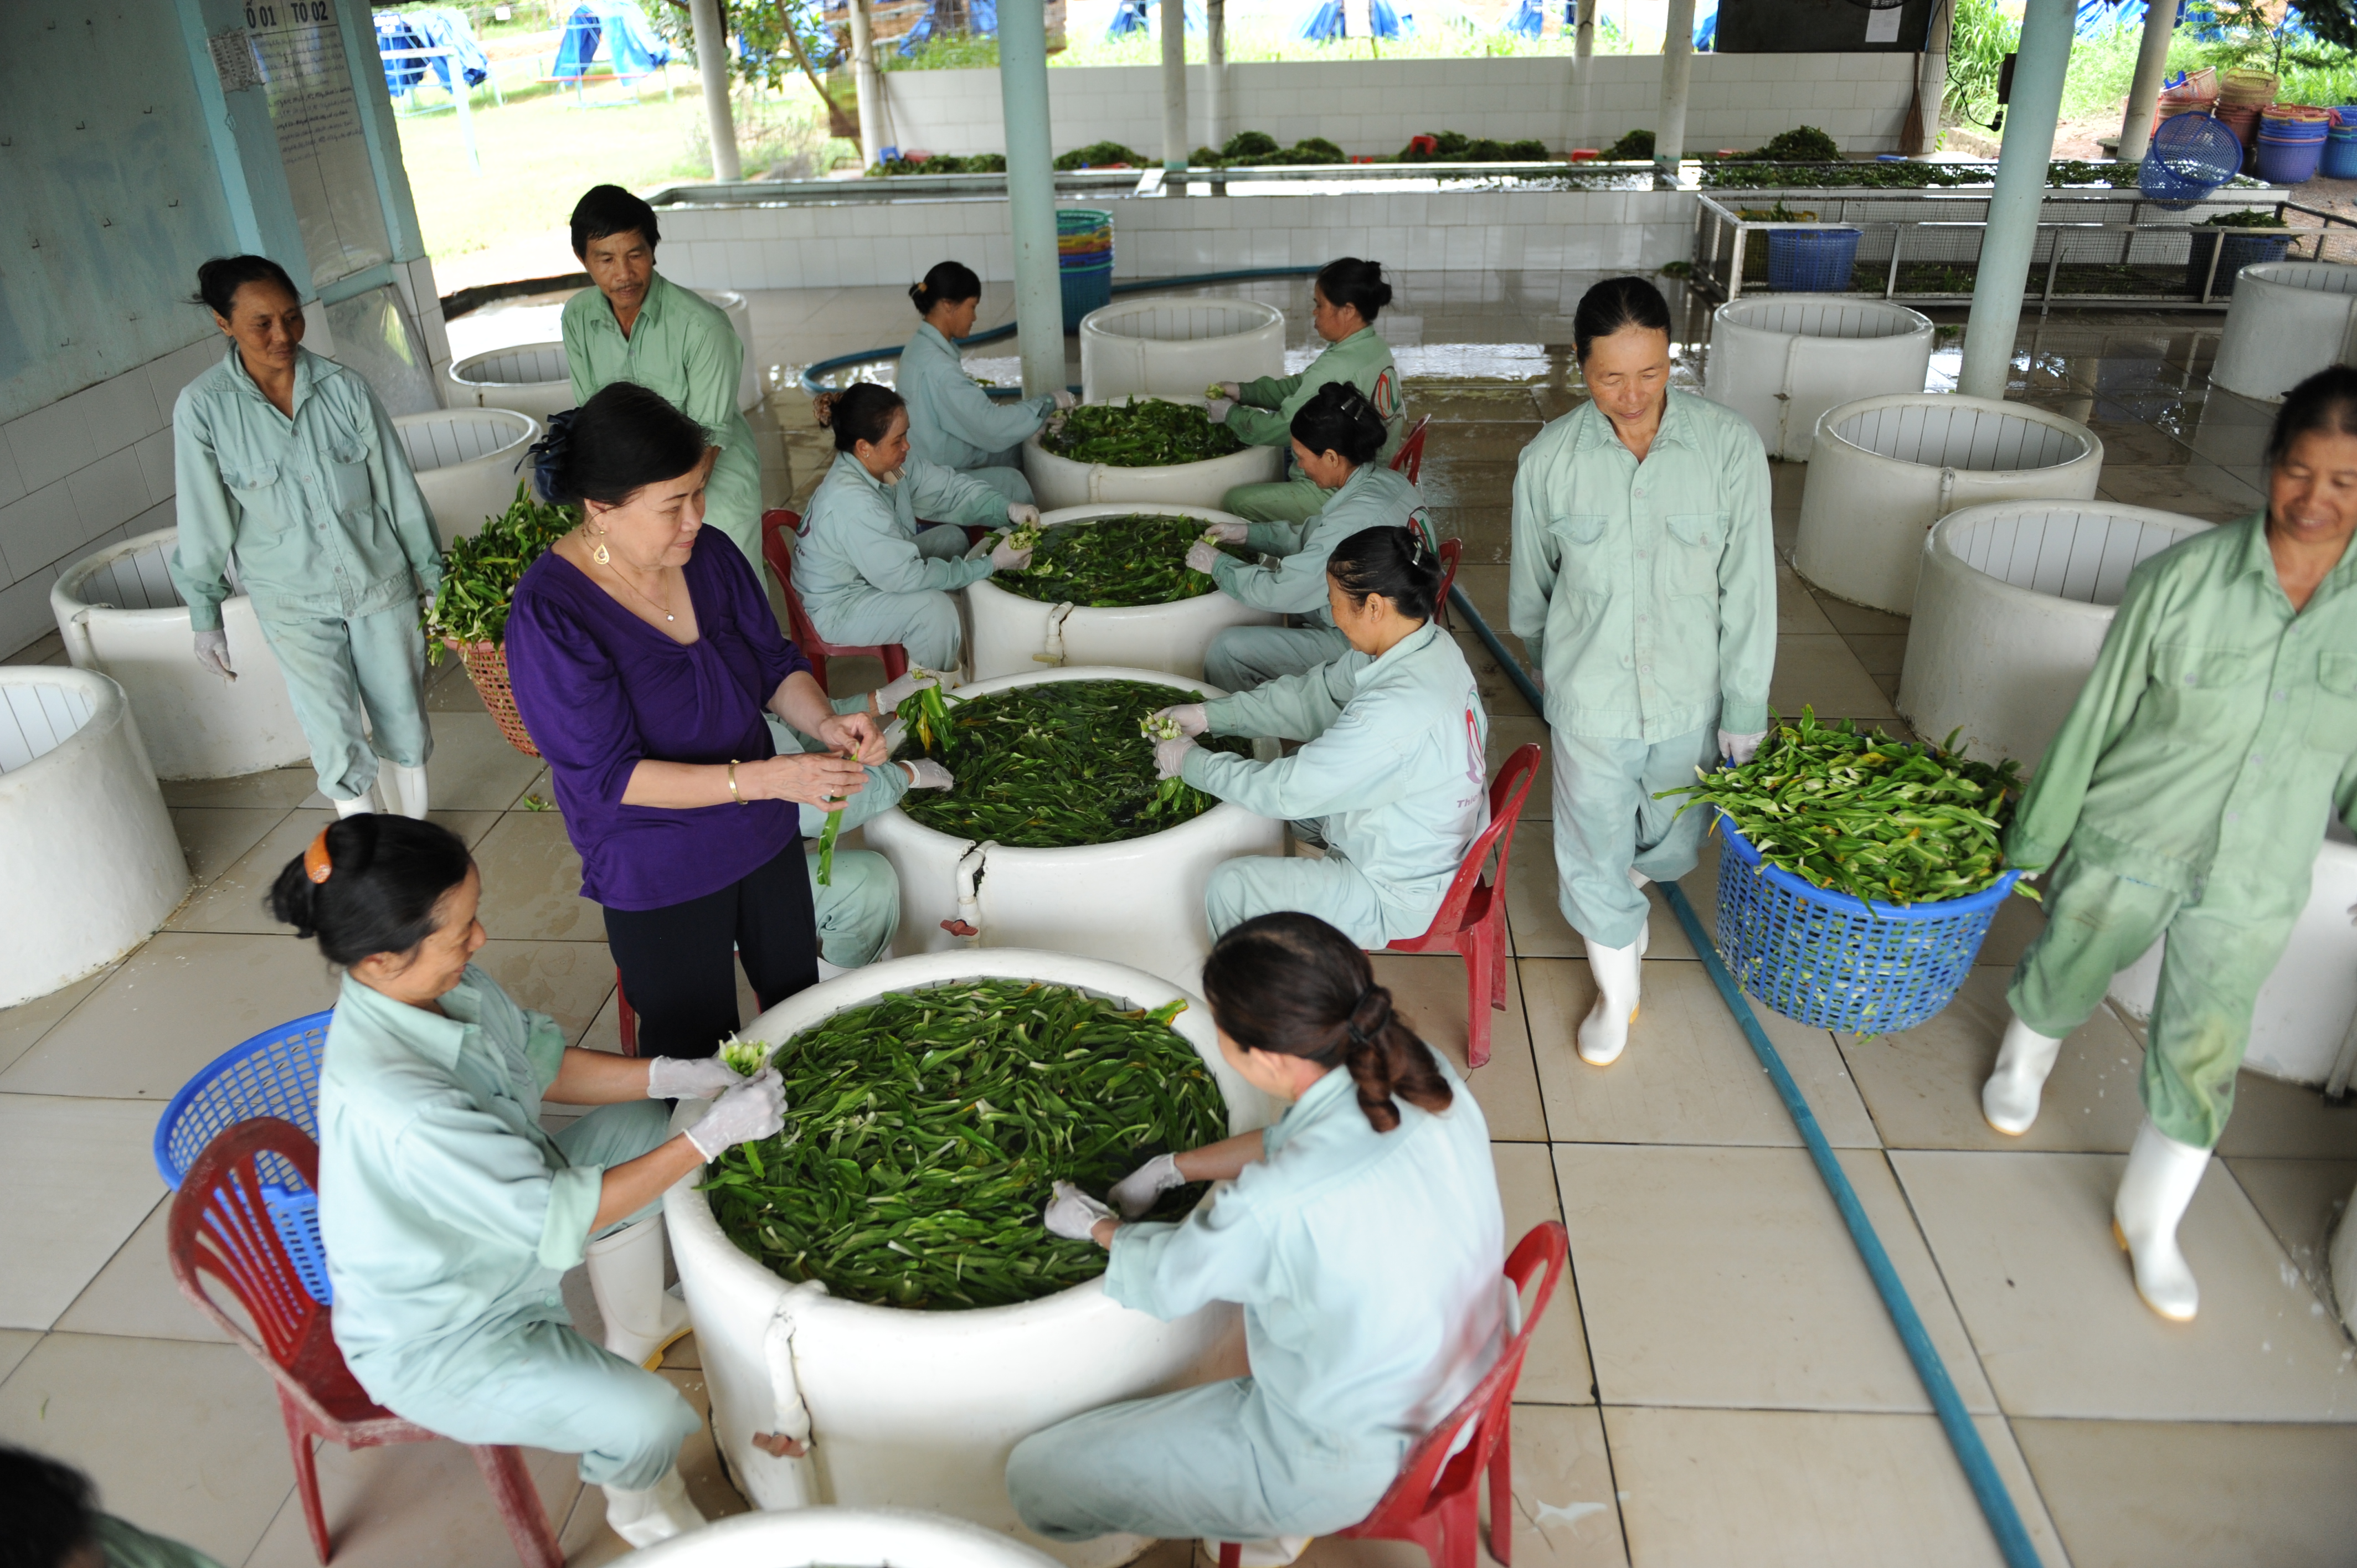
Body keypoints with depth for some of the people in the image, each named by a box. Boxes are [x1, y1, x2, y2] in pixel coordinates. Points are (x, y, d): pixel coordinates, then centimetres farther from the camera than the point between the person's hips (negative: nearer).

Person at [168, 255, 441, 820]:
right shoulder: (202, 408, -11)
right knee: (338, 745, 0)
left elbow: (398, 486, 0)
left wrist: (431, 573, 4)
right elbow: (204, 520, -4)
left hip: (381, 582, 2)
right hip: (293, 604, -1)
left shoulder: (342, 387, -8)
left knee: (402, 723, 11)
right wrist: (206, 616, 1)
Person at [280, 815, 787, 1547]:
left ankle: (637, 1331, 35)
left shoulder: (436, 978, -17)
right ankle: (642, 1508, 16)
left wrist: (672, 1076, -13)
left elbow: (543, 1064, 1)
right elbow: (564, 1217, -31)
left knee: (639, 1128, 15)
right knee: (648, 1421, -23)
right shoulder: (394, 1103, -40)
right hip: (434, 1338, -9)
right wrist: (714, 1133, -27)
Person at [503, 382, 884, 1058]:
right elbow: (608, 774, -25)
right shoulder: (549, 612, -24)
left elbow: (776, 664, 4)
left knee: (800, 1000, 23)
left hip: (764, 837, 6)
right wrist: (763, 779, -33)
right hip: (658, 878, -5)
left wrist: (825, 722, -18)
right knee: (697, 1056, 11)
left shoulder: (708, 553, -9)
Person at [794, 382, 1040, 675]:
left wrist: (1009, 508, -20)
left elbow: (952, 488, -1)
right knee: (934, 608, -29)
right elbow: (906, 576, -32)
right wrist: (992, 564, -28)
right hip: (836, 609, -10)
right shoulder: (850, 501, -35)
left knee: (951, 538, 11)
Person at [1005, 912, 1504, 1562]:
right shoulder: (1426, 1074, -17)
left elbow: (1166, 1276, -12)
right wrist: (1172, 1168, 12)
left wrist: (1098, 1226, 10)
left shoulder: (1280, 1207, -36)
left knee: (1034, 1479, 1)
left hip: (1354, 1464, -7)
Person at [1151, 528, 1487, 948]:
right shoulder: (1426, 645, -7)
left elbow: (1288, 791, -27)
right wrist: (1208, 715, 1)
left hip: (1399, 895, -9)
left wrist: (1191, 762, -12)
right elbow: (1316, 693, 4)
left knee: (1228, 888, -7)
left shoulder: (1397, 712, -36)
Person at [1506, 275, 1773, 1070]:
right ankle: (1617, 989, 37)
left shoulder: (1731, 447, -15)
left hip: (1691, 702, 1)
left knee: (1672, 849, 20)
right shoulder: (1548, 460, -13)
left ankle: (1626, 888, 56)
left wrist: (1746, 710, -6)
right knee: (1596, 855, 11)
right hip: (1590, 703, -1)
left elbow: (1748, 590, -9)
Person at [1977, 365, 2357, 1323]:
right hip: (2127, 842, -2)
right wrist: (2037, 838, -3)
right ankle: (2023, 1066, 56)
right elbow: (2098, 715, -9)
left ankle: (2150, 1224, 33)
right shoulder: (2187, 578, -18)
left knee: (2202, 1061, 10)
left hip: (2253, 884, 2)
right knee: (2065, 978, 21)